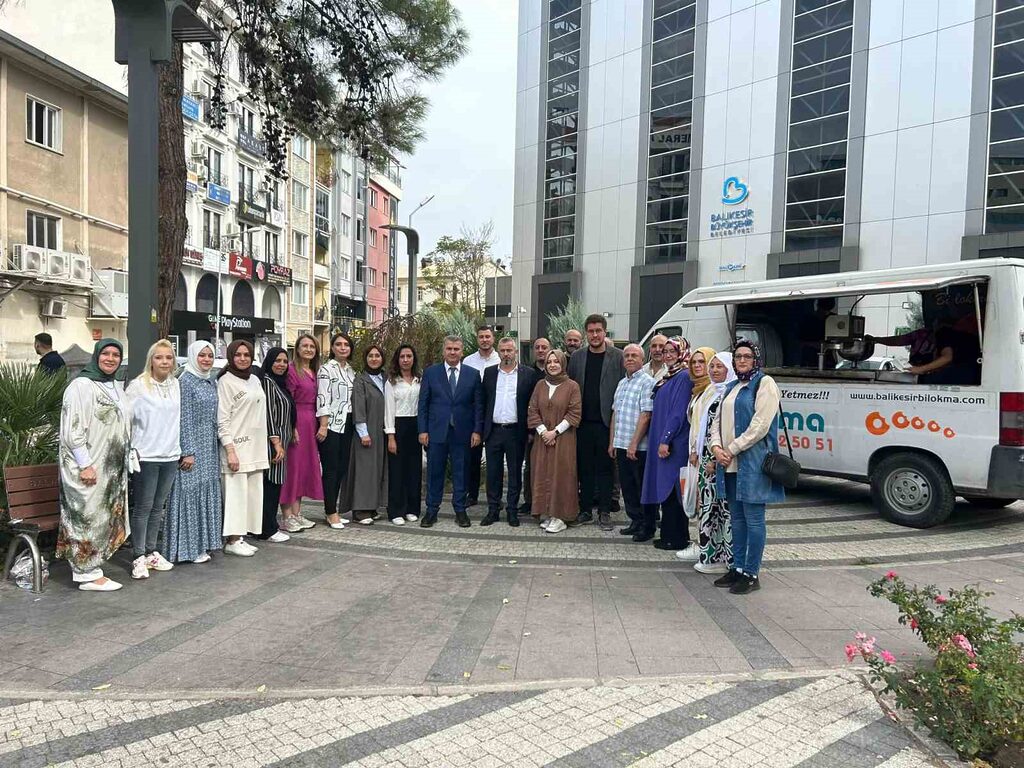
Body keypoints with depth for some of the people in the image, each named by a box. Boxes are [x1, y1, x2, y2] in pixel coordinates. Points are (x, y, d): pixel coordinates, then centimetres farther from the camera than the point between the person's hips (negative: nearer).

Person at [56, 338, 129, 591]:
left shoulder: (116, 387, 13)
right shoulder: (81, 386, -12)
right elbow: (72, 430, -17)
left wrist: (125, 461, 17)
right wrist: (85, 465, -19)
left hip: (112, 467, 9)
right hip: (89, 466, -9)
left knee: (106, 518, 12)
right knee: (87, 518, -2)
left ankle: (89, 567, 23)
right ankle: (88, 574, 5)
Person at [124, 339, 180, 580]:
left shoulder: (176, 384, 8)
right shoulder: (138, 385, -7)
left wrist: (182, 449, 14)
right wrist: (131, 449, -10)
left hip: (170, 456, 5)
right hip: (146, 455, -5)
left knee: (158, 507, 13)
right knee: (142, 508, 2)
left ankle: (151, 552, 24)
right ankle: (138, 557, 11)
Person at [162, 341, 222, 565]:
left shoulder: (212, 382, 11)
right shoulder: (185, 381, -10)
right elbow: (184, 419, -15)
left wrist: (217, 446, 14)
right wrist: (187, 452, -18)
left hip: (210, 447, 8)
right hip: (192, 446, -8)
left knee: (208, 492, 12)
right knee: (190, 492, -3)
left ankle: (204, 541, 21)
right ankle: (189, 548, 4)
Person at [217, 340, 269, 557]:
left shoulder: (255, 380, 15)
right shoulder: (226, 381, -6)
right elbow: (222, 420, -11)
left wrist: (263, 446, 14)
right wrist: (230, 450, -18)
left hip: (255, 447, 7)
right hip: (236, 447, -7)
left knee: (252, 493, 8)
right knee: (236, 493, -5)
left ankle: (241, 537, 17)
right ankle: (232, 541, 2)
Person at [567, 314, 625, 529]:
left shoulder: (618, 357, 0)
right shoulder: (577, 358, 9)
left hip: (606, 422, -3)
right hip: (583, 422, 3)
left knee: (605, 468, 4)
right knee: (584, 468, 8)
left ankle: (604, 512, 11)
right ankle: (585, 509, 18)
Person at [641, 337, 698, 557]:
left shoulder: (683, 377, -11)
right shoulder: (667, 378, 16)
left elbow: (679, 411, -17)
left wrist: (666, 439, -20)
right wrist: (659, 439, 13)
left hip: (675, 444, -9)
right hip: (662, 440, 9)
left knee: (672, 490, -4)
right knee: (664, 488, 12)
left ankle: (677, 539, 3)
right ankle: (668, 535, 20)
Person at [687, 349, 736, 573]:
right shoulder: (711, 391, 17)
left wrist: (716, 459, -15)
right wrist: (696, 451, 12)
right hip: (706, 458, 9)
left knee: (724, 507, -4)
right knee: (707, 505, 10)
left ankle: (729, 558, 4)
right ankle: (712, 556, 17)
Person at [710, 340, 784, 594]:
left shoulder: (765, 383, -5)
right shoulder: (731, 388, 19)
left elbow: (760, 425, -14)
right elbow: (717, 421, 16)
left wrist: (732, 449, -13)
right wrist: (717, 447, -3)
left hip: (753, 462, -8)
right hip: (730, 463, 8)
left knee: (753, 518, -3)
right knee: (736, 518, 13)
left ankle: (751, 574, 3)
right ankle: (737, 568, 21)